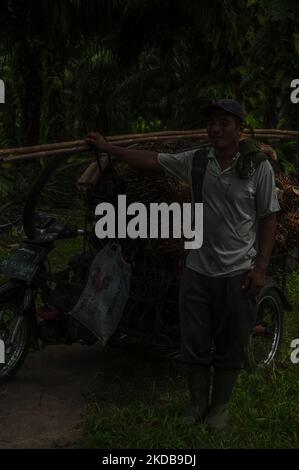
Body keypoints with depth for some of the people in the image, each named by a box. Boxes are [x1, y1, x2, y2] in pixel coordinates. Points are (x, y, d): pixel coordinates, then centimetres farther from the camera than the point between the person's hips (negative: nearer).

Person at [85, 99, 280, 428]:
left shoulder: (258, 166, -7)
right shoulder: (196, 160, 2)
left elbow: (268, 219, -4)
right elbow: (151, 160, 8)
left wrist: (260, 268, -9)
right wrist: (107, 147, 5)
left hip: (238, 274, -3)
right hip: (197, 271, 3)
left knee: (230, 347, 9)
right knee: (194, 344, 10)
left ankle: (220, 406, 25)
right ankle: (197, 404, 26)